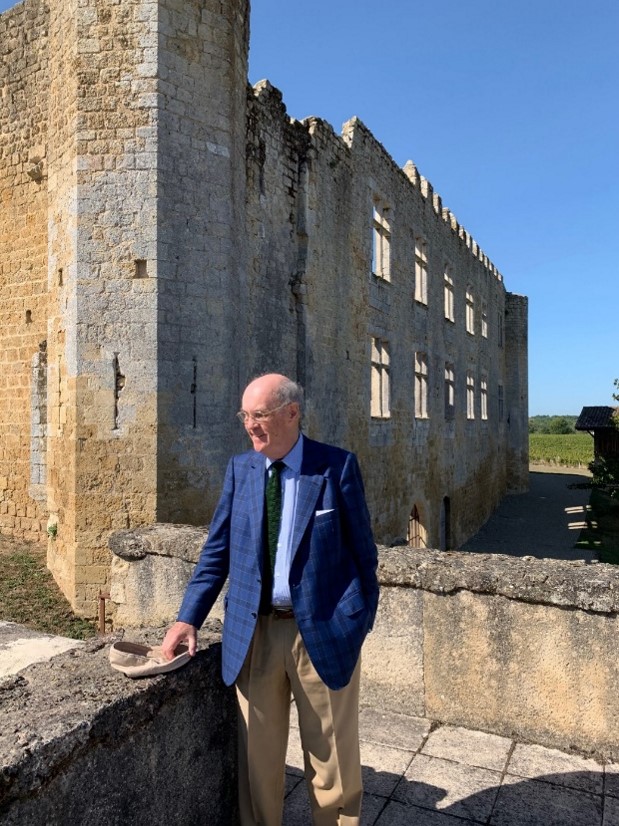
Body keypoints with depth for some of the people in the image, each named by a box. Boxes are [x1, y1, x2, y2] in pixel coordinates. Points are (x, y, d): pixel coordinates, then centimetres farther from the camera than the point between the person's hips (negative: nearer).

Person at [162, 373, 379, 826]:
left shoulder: (338, 465, -8)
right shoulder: (239, 469, 3)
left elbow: (362, 549, -3)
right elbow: (217, 550, 5)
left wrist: (365, 619, -4)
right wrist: (188, 618, -2)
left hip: (322, 630, -3)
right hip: (254, 632, 3)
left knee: (332, 759, 14)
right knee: (257, 755, 17)